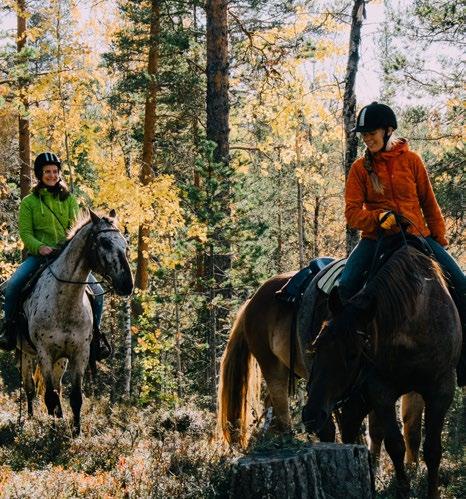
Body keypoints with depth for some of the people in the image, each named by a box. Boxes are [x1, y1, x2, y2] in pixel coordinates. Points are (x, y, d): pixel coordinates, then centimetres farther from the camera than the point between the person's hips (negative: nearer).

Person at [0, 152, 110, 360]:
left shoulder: (69, 199, 12)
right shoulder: (29, 202, 7)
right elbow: (25, 232, -1)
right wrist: (40, 247, -21)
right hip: (38, 255, -1)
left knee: (97, 291, -14)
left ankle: (95, 335, 6)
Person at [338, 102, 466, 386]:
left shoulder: (411, 160, 6)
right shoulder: (360, 168, 4)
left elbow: (429, 203, 11)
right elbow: (352, 212, -2)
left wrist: (441, 240, 7)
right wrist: (379, 217, -21)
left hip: (417, 235, 1)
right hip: (376, 238, -1)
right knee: (347, 285, -26)